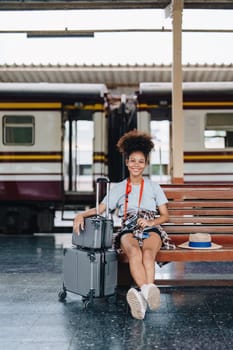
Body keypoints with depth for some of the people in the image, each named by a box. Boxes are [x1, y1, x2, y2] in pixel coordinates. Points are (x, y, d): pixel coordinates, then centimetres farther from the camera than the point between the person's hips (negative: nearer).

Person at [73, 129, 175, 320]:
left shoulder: (153, 186, 19)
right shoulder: (118, 188, 19)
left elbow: (165, 215, 16)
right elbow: (100, 209, 10)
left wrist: (151, 222, -5)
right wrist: (81, 215, -9)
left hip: (151, 229, 0)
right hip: (128, 230, 0)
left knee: (148, 253, -38)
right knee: (134, 251, -39)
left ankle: (144, 294, -60)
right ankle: (148, 292, -58)